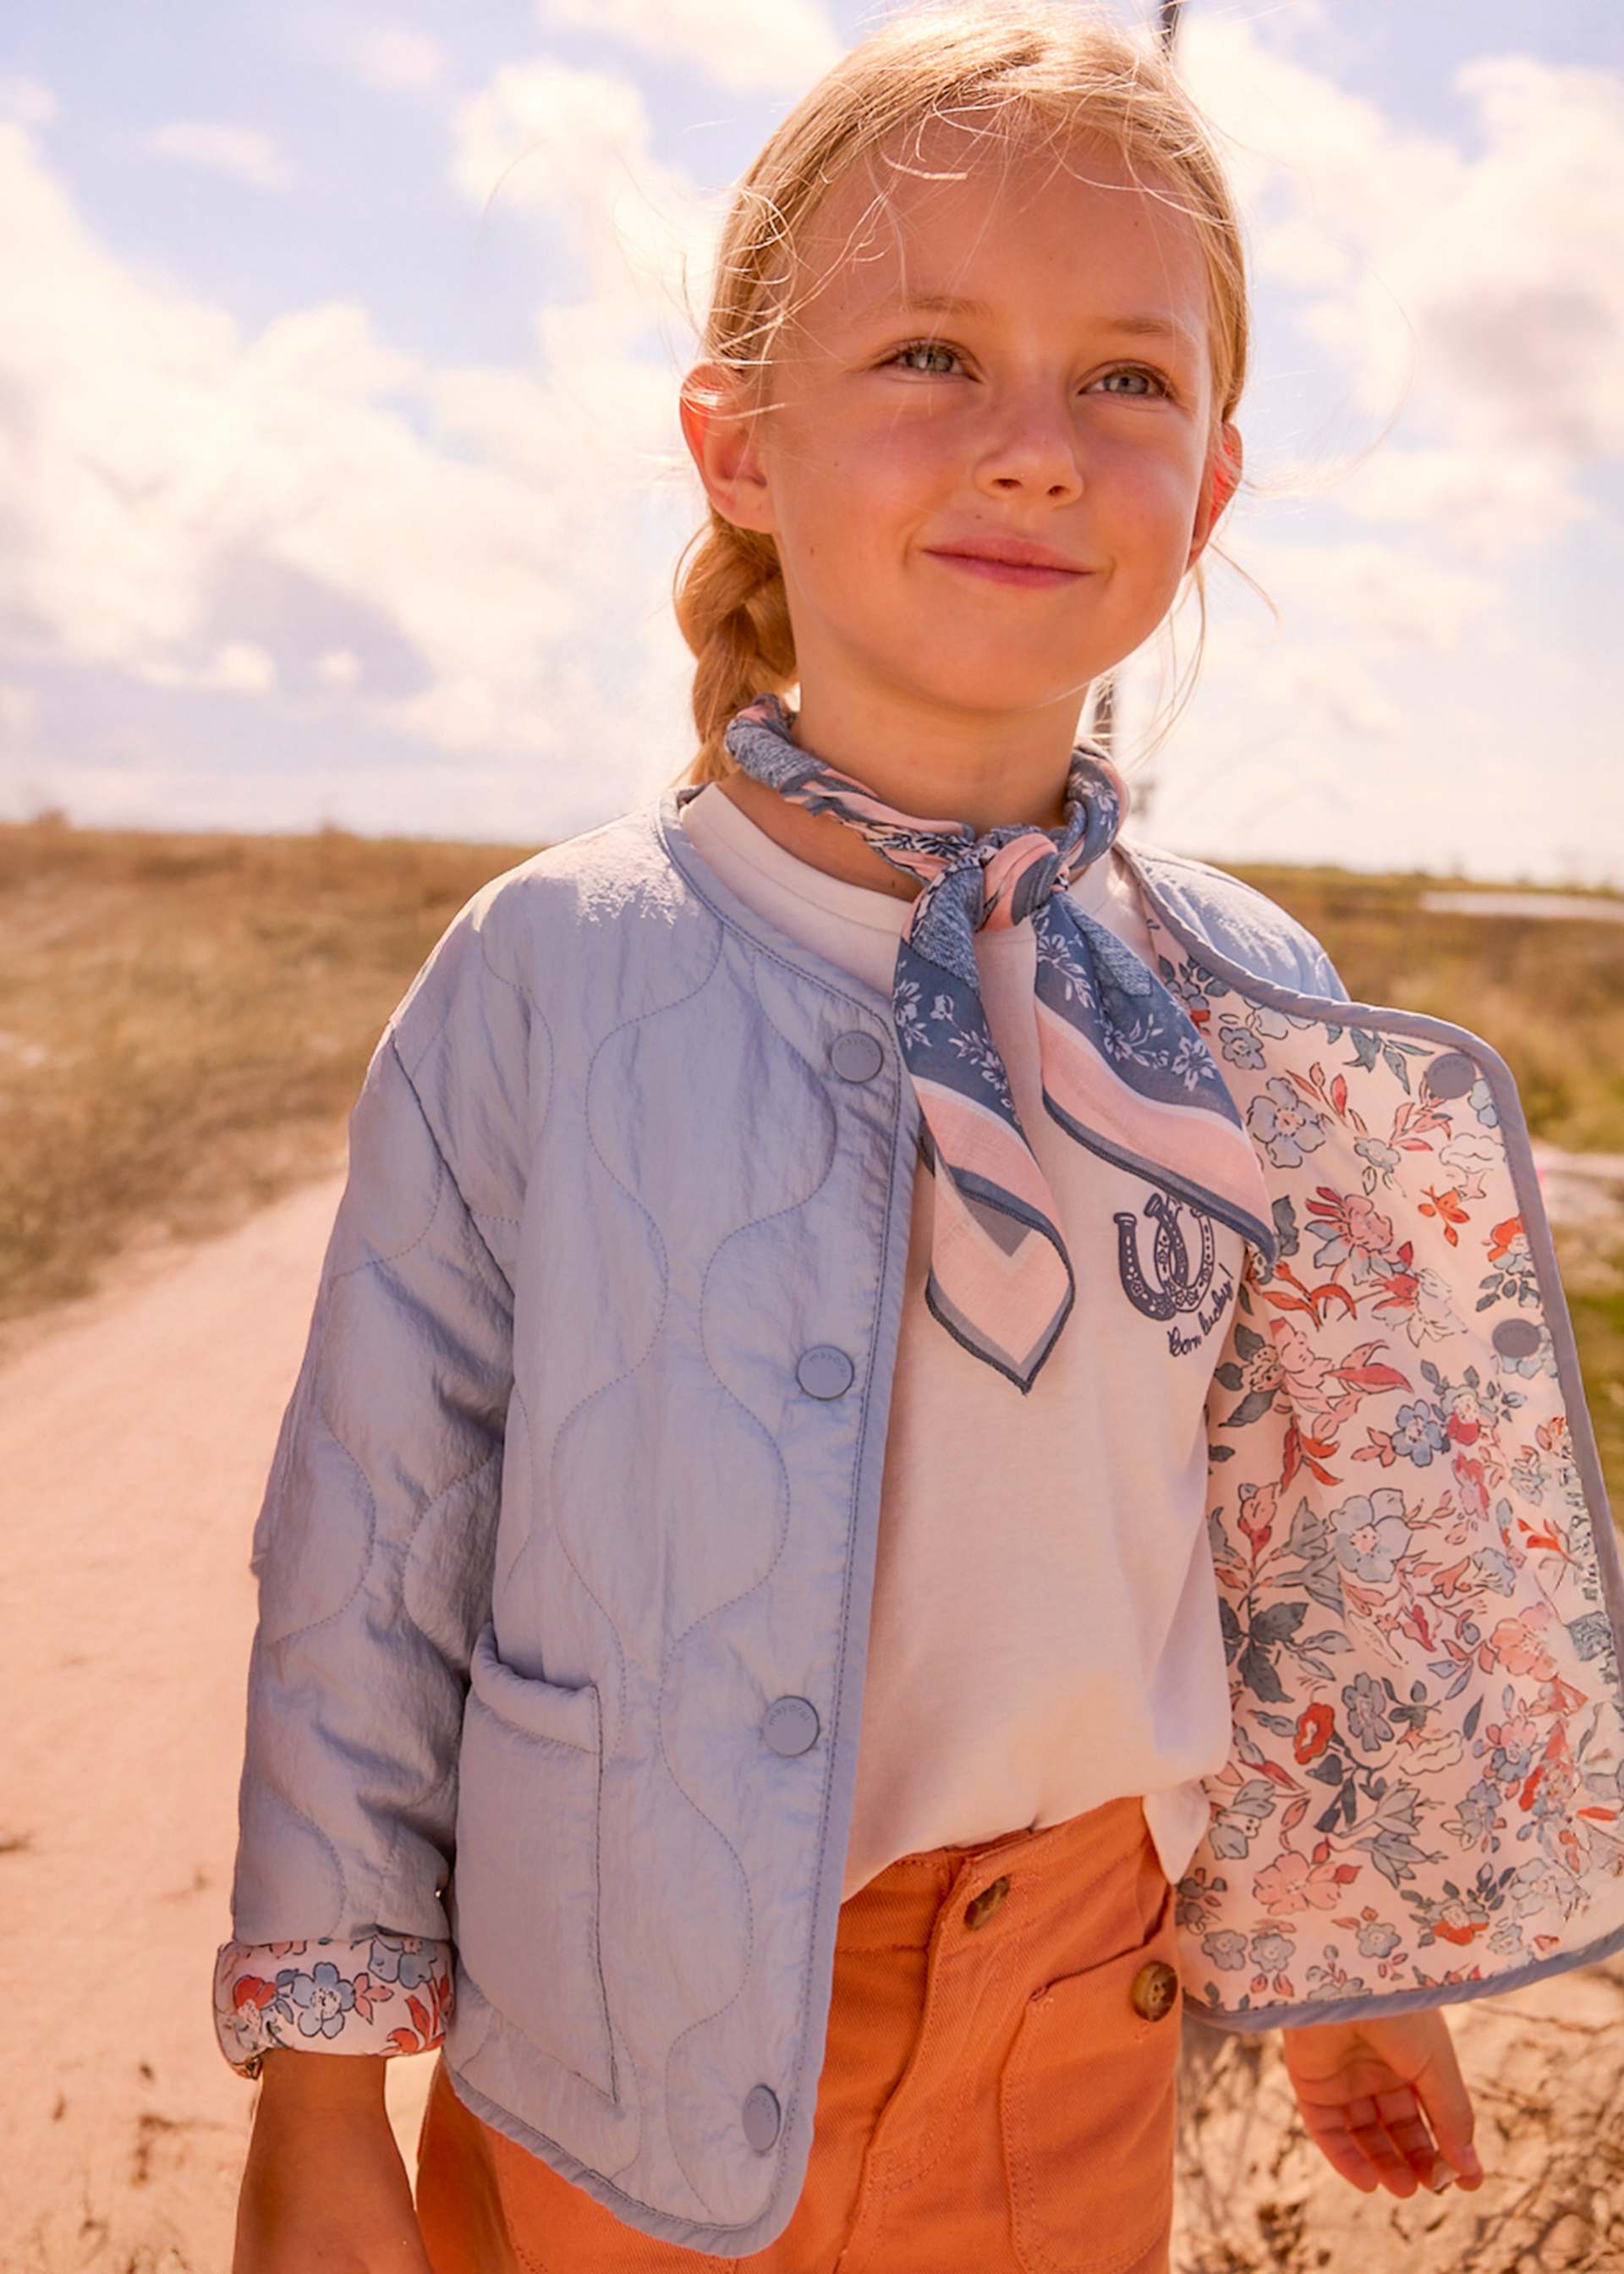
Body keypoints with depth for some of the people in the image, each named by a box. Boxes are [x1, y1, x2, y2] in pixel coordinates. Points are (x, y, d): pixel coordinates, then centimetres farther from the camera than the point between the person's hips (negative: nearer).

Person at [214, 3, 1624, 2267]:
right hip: (613, 2026, -1)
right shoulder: (546, 977, -13)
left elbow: (1311, 1524, 6)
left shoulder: (1246, 1012, -6)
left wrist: (1347, 1944, 14)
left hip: (1072, 2031, 2)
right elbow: (372, 1552, -7)